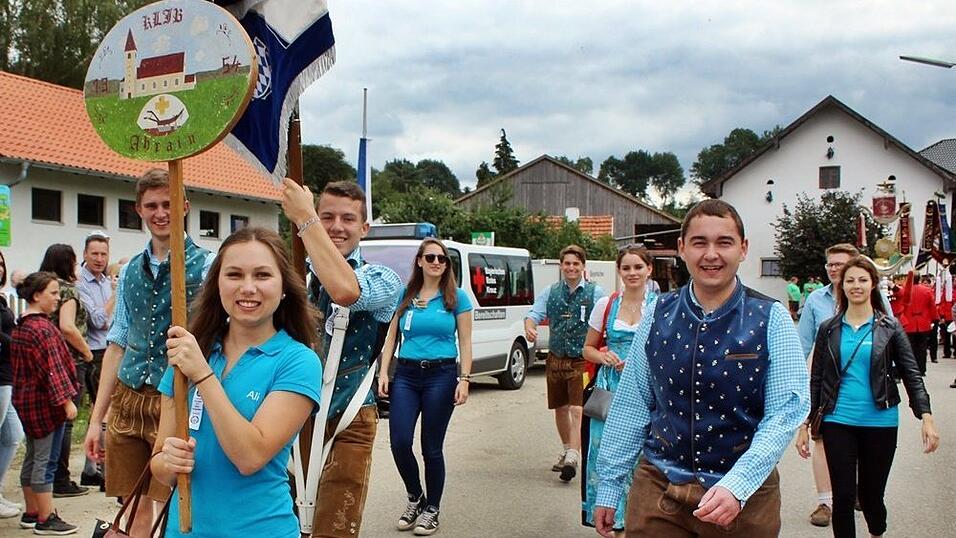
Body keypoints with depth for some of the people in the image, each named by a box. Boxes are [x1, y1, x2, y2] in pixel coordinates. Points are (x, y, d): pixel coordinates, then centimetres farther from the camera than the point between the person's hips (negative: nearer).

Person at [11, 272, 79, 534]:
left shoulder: (20, 326, 11)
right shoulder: (43, 328, -18)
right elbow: (53, 368, -22)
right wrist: (67, 400, -21)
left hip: (26, 400, 10)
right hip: (46, 403, -10)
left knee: (32, 459, 16)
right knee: (46, 461, -3)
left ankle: (31, 513, 25)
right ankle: (46, 520, 2)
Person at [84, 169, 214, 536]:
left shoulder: (204, 266, -5)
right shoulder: (130, 271, 12)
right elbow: (117, 345, 15)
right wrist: (96, 419, 14)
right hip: (126, 400, 5)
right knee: (133, 508, 12)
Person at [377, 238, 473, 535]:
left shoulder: (457, 297, 2)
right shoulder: (405, 296, 8)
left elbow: (465, 342, 1)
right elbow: (391, 338, 11)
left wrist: (464, 380, -9)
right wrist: (383, 372, 0)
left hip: (441, 375, -2)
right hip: (406, 374, 2)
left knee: (432, 447, 3)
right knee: (399, 442, -7)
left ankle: (432, 509, 21)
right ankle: (415, 497, 20)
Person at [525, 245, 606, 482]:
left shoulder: (595, 292, -2)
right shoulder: (551, 292, 8)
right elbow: (534, 314, 4)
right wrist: (530, 327, -20)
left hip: (582, 360, -4)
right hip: (556, 358, 4)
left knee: (577, 409, -14)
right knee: (560, 408, 16)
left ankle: (573, 457, -17)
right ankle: (567, 450, 34)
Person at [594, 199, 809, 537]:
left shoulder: (772, 320, -6)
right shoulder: (657, 315, 1)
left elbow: (787, 411, -13)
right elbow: (631, 405, 3)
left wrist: (737, 485, -24)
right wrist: (609, 488, 4)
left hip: (745, 493, -1)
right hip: (658, 487, 2)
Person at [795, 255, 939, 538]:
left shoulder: (889, 328, 2)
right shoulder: (829, 329, 5)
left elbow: (911, 376, 0)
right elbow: (816, 380, 7)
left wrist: (926, 417, -14)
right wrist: (804, 425, 4)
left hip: (879, 422, 0)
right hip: (837, 422, 0)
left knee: (871, 495, 10)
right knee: (843, 496, -2)